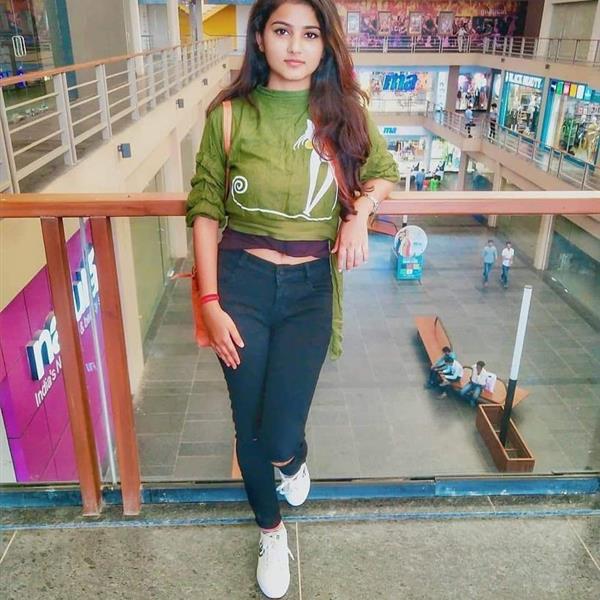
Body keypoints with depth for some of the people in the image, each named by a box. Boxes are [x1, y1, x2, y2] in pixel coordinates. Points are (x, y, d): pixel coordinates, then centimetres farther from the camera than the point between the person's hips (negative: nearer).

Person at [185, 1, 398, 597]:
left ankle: (295, 460, 36)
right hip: (242, 280, 0)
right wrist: (211, 303, -7)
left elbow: (384, 170, 16)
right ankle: (270, 531, 39)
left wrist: (360, 210, -7)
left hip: (310, 287, 0)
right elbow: (205, 208, -1)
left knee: (280, 437, -6)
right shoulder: (230, 114, -2)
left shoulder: (343, 112, 2)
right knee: (249, 429, 9)